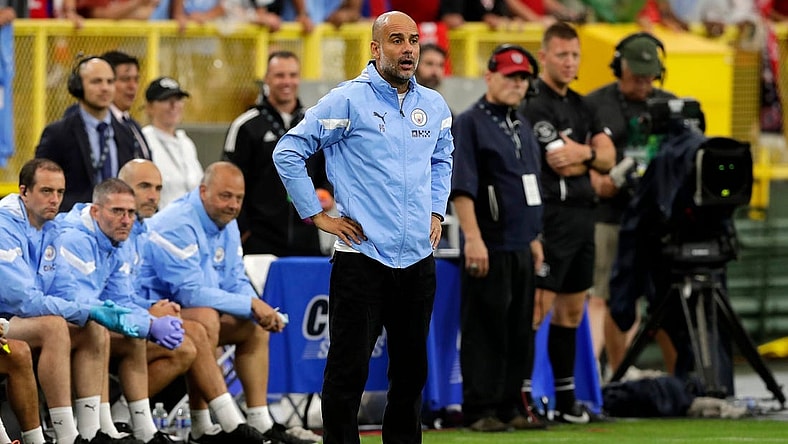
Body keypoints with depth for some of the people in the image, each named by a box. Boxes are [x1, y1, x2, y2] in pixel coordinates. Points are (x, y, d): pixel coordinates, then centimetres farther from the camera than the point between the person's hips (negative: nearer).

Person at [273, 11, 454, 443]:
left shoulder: (434, 106, 10)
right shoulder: (348, 101, -7)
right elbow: (288, 153, -5)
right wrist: (318, 216, -6)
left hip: (418, 258, 5)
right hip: (362, 257, -5)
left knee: (411, 366, 10)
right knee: (349, 367, -5)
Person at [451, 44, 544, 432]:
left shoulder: (522, 128, 18)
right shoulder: (470, 123, -7)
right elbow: (461, 188, -15)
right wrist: (473, 239, -22)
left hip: (522, 248, 8)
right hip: (490, 248, -8)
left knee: (520, 332, 10)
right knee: (485, 331, -6)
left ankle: (511, 407, 16)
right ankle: (480, 410, -4)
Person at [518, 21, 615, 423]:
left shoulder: (579, 105, 18)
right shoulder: (536, 104, -9)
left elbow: (608, 157, 10)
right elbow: (562, 164, -16)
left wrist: (583, 153, -10)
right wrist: (593, 156, 2)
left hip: (582, 216, 9)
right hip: (553, 217, -9)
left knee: (572, 310, 11)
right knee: (538, 307, -13)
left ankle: (566, 399, 16)